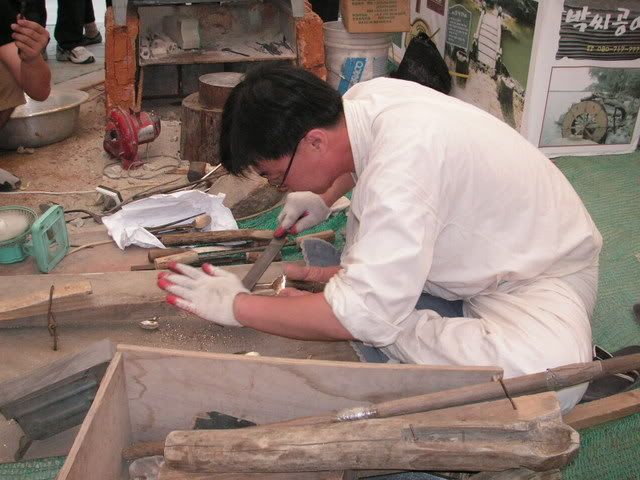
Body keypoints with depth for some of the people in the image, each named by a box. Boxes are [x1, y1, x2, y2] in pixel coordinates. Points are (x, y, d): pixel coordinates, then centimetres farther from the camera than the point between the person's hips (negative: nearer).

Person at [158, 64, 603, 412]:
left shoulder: (401, 166, -37)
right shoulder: (362, 96, -11)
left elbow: (366, 316, -36)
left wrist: (237, 306, -26)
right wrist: (323, 198, 2)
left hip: (543, 272, -7)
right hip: (478, 252, 8)